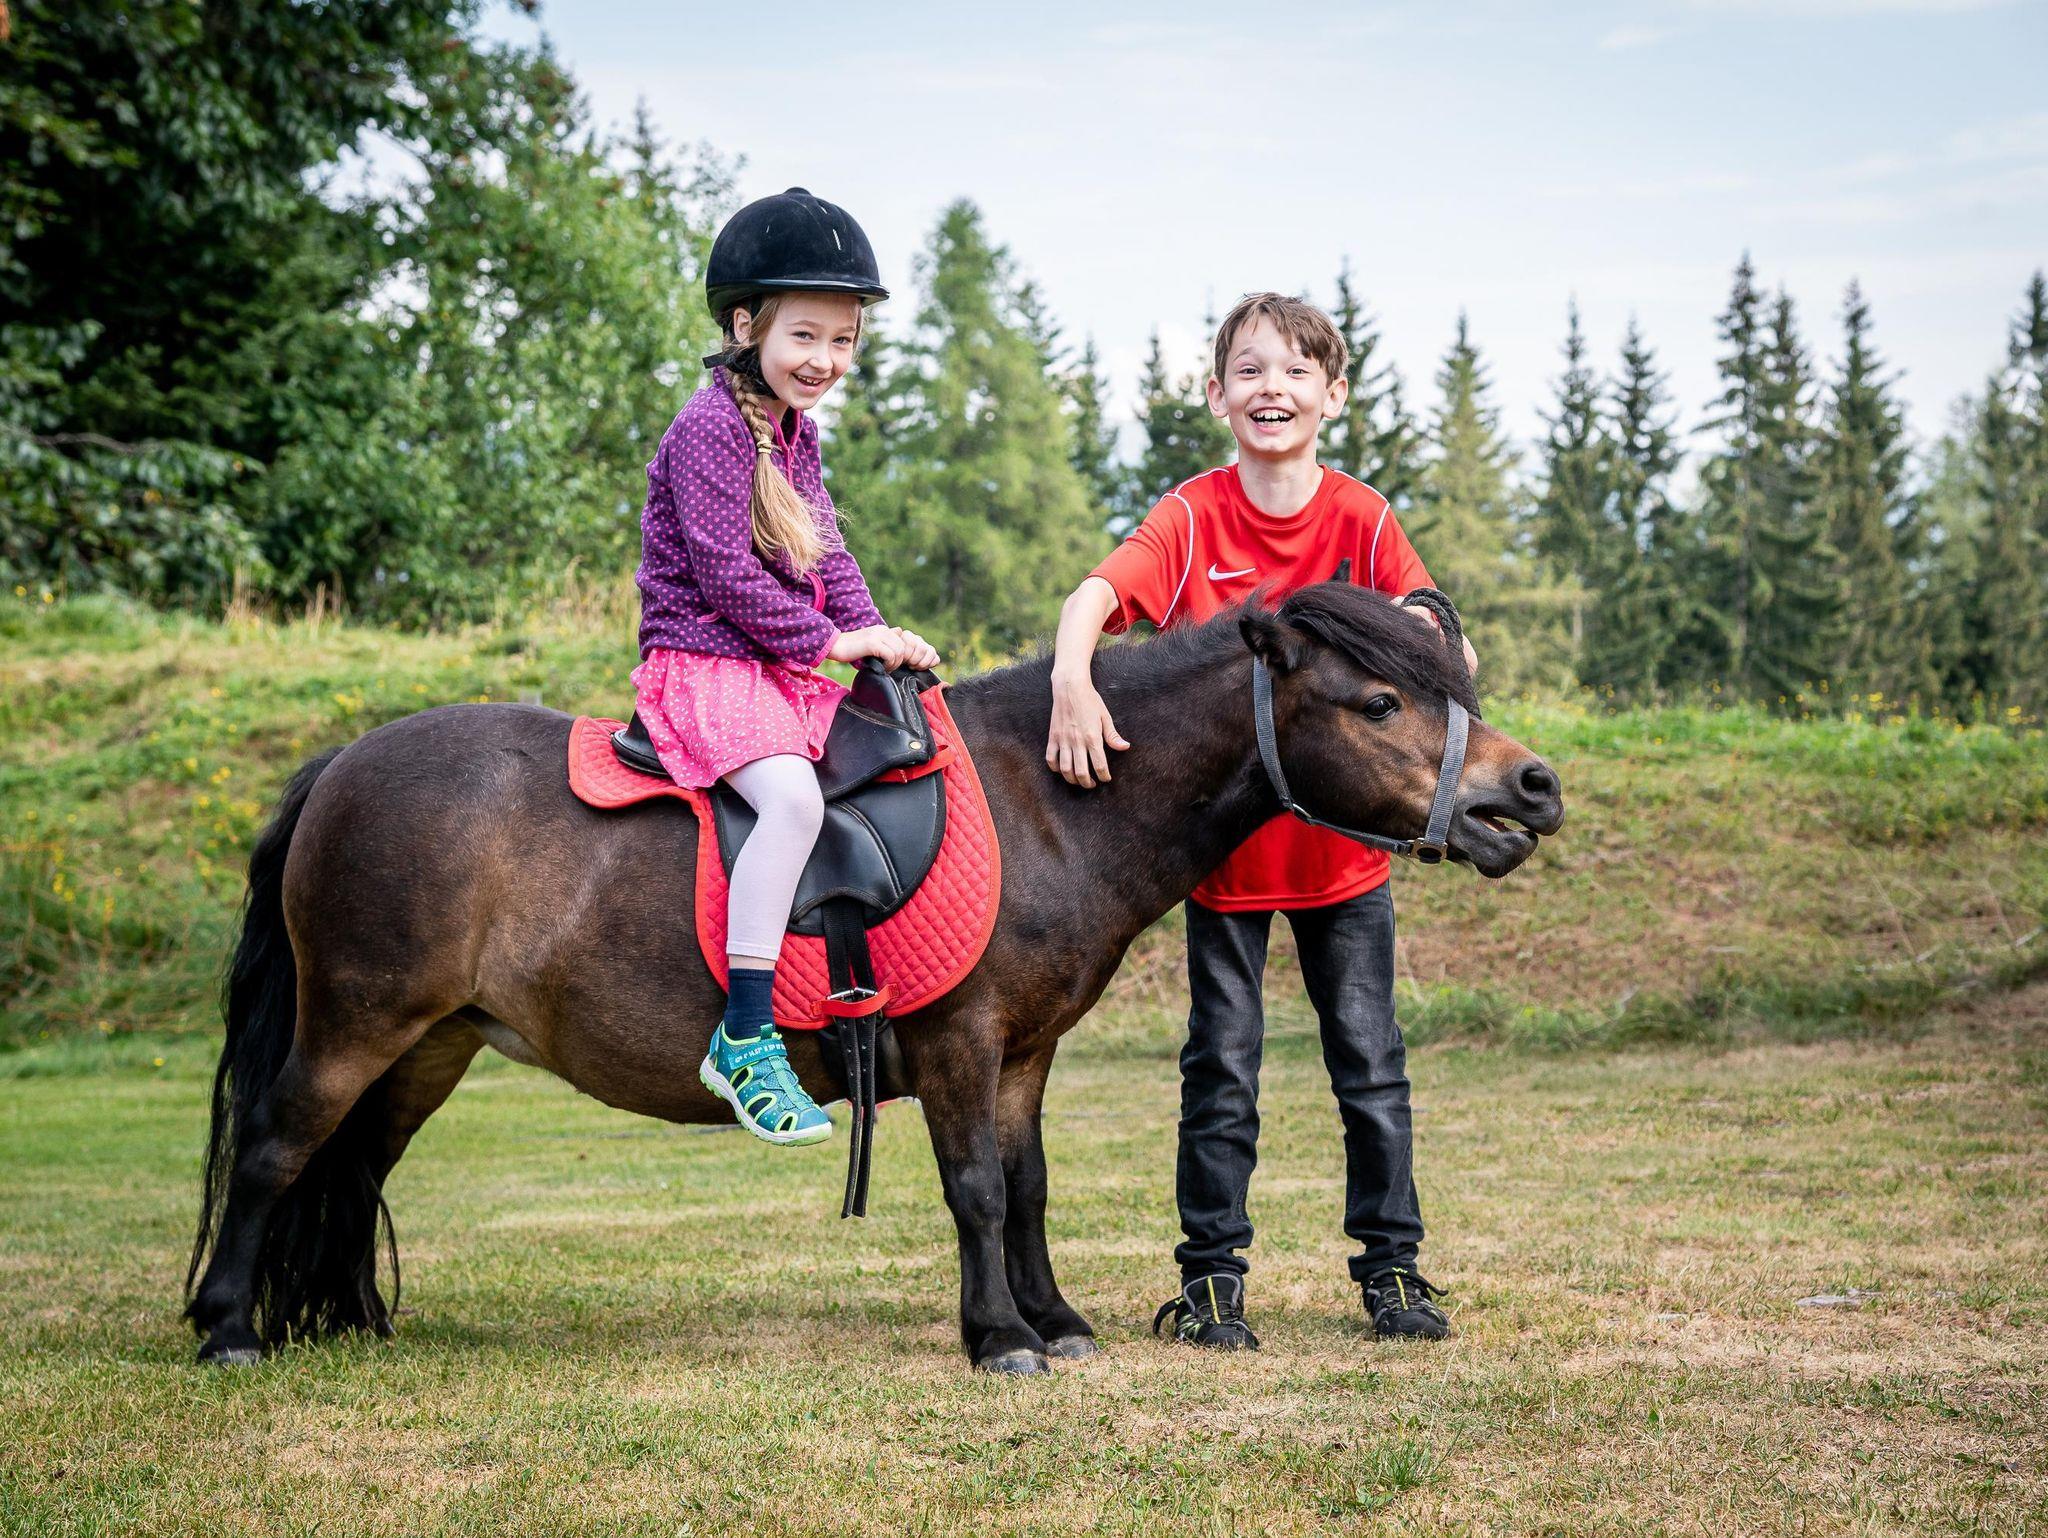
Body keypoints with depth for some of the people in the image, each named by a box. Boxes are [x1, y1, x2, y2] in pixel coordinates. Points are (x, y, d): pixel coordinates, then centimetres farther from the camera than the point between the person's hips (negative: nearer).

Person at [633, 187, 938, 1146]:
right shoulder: (711, 428, -13)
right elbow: (727, 573, -18)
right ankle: (745, 1036, -32)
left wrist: (875, 634, 3)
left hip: (785, 669, 10)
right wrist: (828, 639, -14)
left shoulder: (794, 431, 15)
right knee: (792, 794, -31)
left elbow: (823, 551, 19)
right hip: (702, 662, -10)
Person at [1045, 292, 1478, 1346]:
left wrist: (1425, 630, -31)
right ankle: (1211, 1277, 14)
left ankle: (1391, 1266, 17)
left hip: (1342, 838, 1)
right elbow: (1092, 597, -22)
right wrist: (1071, 678, -42)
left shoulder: (1362, 519, -3)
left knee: (1369, 1060, 6)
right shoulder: (1190, 519, -7)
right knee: (1222, 1066, 5)